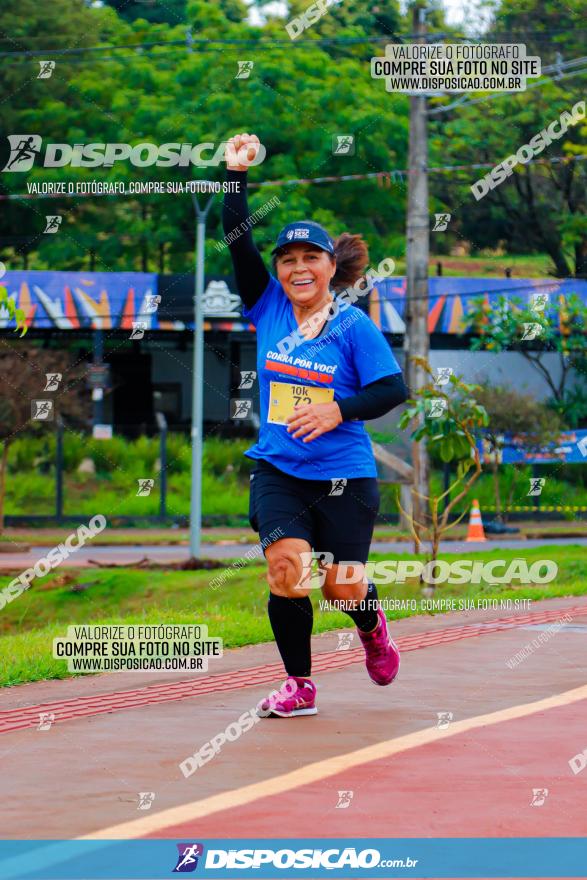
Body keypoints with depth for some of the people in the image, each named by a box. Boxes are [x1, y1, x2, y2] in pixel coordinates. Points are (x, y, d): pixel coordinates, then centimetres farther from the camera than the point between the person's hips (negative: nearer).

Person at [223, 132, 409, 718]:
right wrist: (236, 174, -7)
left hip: (344, 476, -2)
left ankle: (371, 628, 42)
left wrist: (338, 410, -20)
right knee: (288, 565, -19)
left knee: (342, 588, 2)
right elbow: (238, 243, -2)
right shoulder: (268, 308, 3)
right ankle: (298, 686, -3)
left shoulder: (355, 327, -5)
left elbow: (394, 389, -7)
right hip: (277, 471, 2)